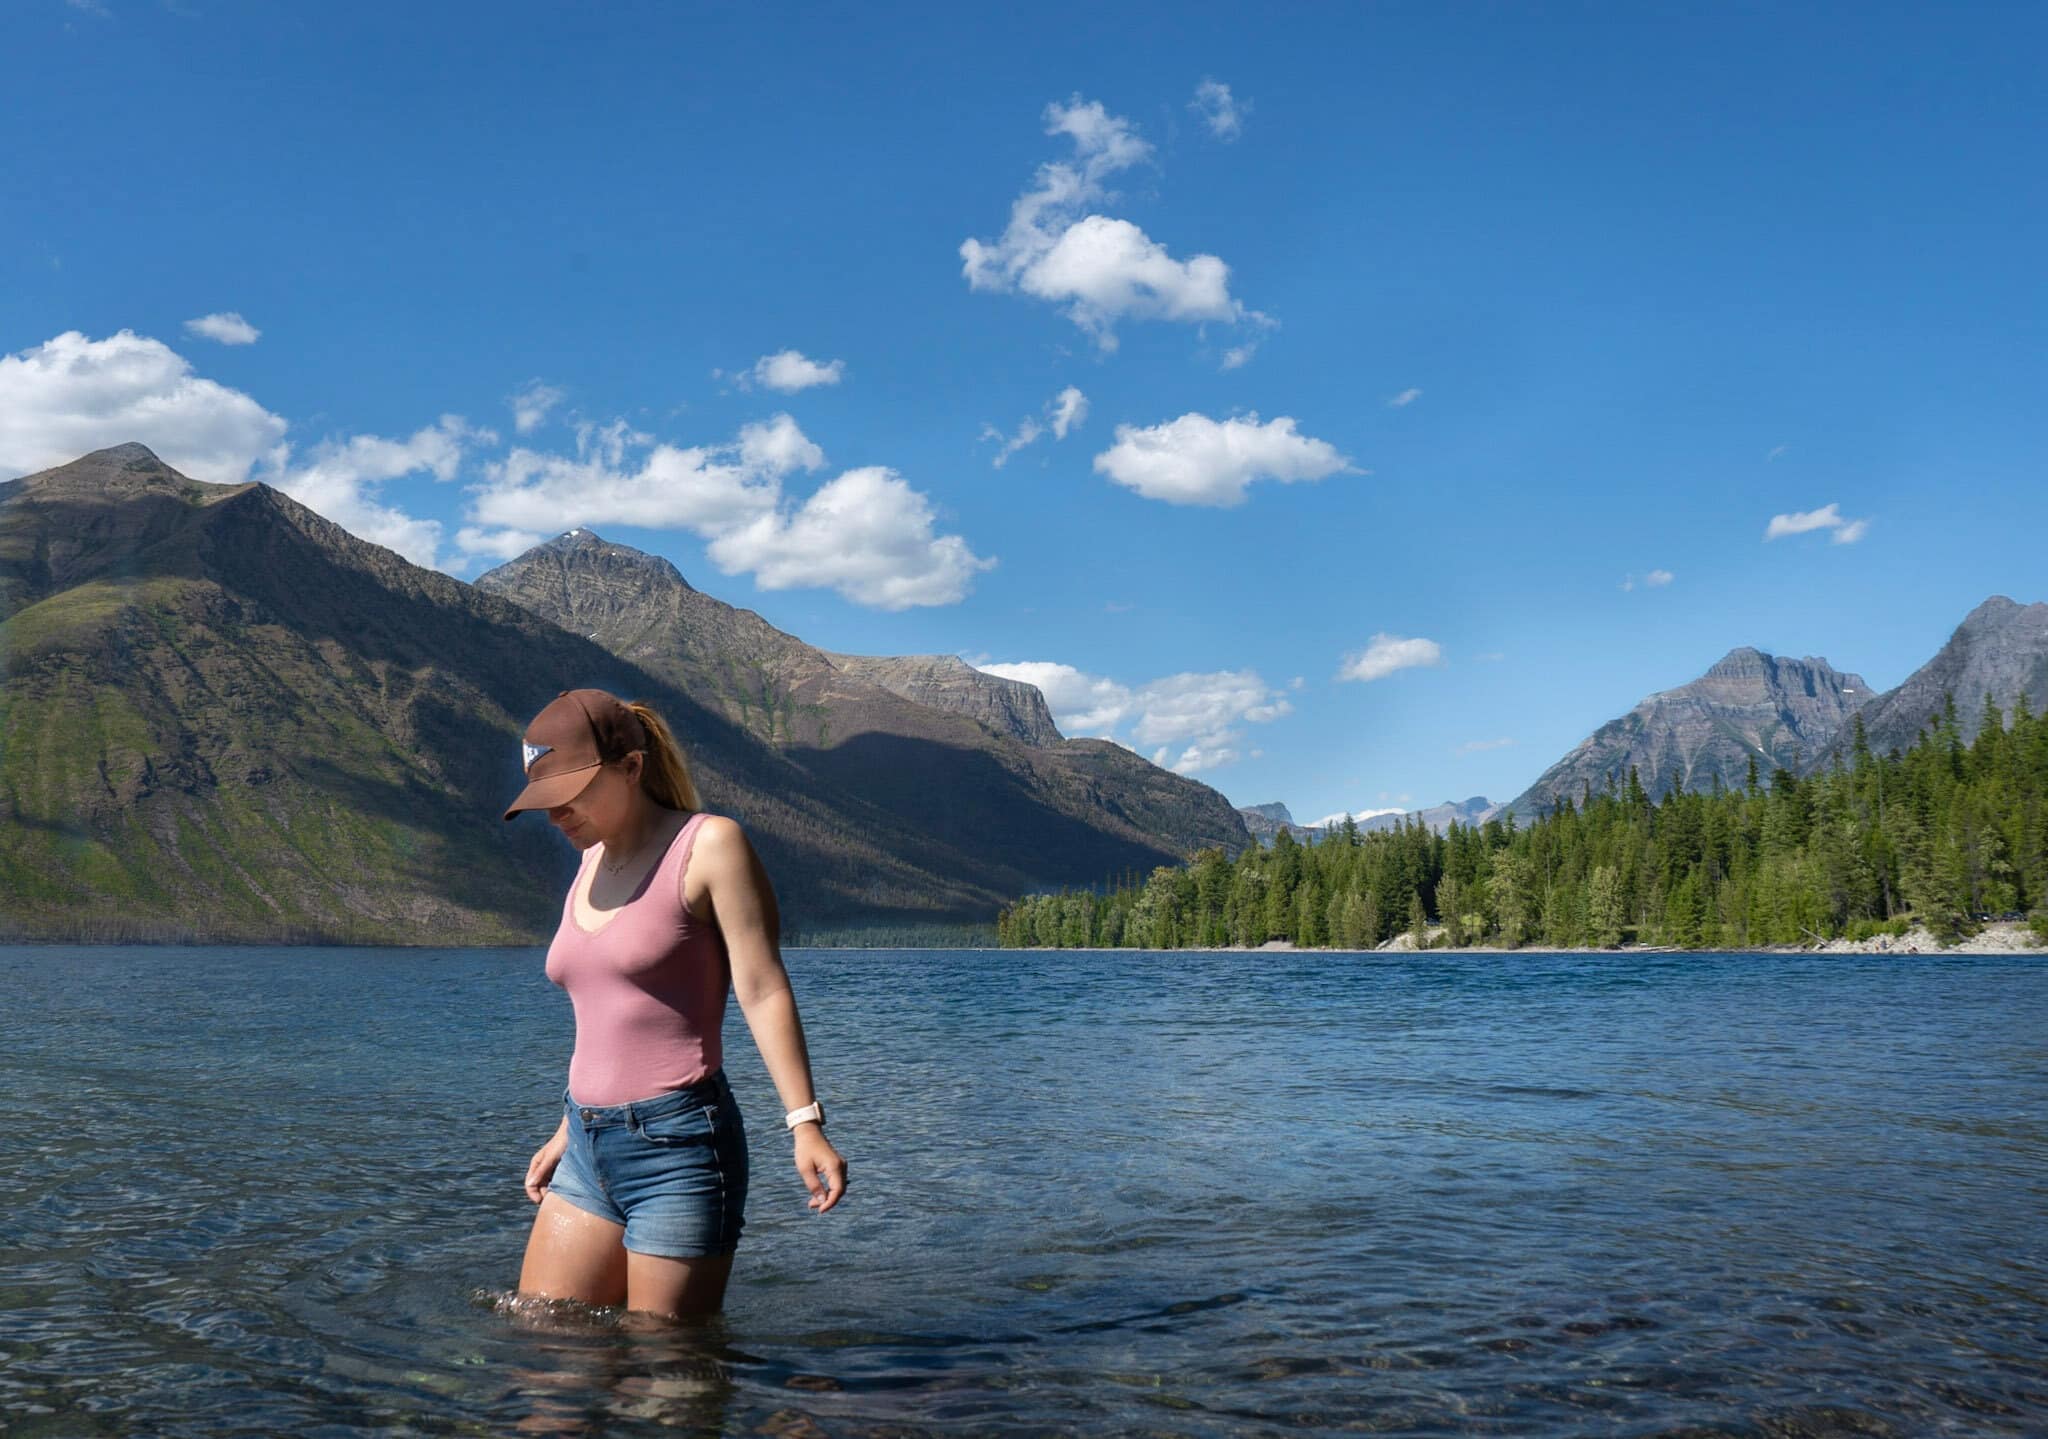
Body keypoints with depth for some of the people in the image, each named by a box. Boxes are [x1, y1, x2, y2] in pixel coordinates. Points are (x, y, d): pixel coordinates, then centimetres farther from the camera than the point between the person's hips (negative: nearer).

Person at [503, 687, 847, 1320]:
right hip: (590, 1154, 8)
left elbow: (762, 989, -12)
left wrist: (804, 1122, -18)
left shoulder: (709, 845, -6)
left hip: (678, 1147, -7)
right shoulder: (590, 866, 16)